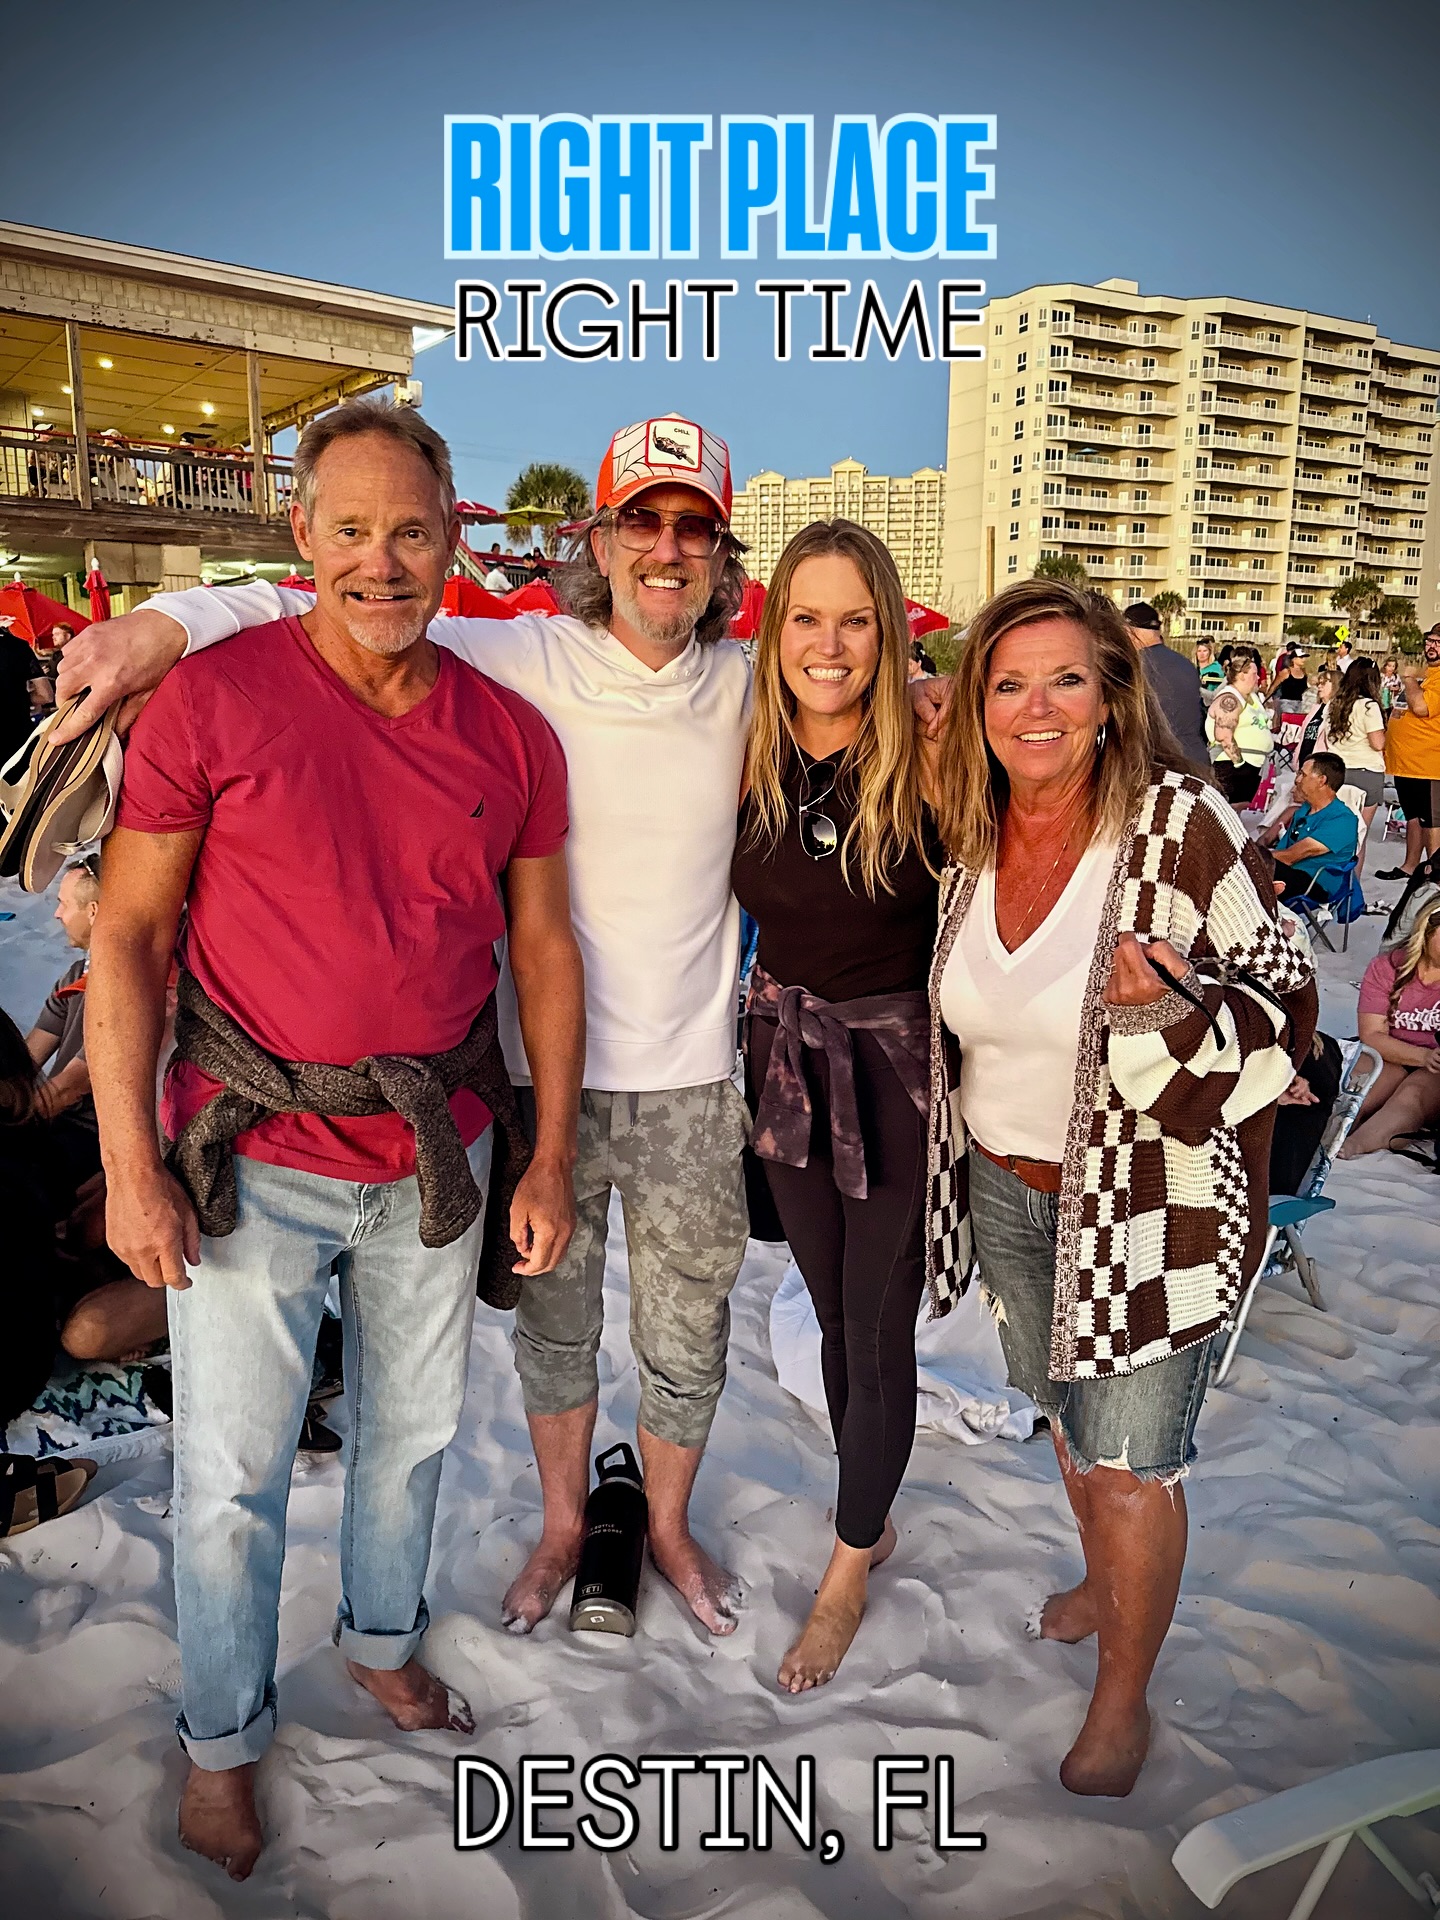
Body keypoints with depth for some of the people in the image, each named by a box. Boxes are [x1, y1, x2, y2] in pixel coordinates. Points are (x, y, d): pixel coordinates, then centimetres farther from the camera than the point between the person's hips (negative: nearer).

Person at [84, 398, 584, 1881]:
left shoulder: (511, 737, 0)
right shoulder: (211, 700, -10)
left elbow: (542, 947, 5)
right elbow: (128, 936, -8)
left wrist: (549, 1157, 3)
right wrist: (129, 1167, -11)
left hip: (436, 1153, 4)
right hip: (251, 1158, -3)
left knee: (415, 1425, 21)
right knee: (231, 1468, 10)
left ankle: (383, 1639, 49)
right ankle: (222, 1739, 36)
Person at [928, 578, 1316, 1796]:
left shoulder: (1184, 824, -20)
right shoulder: (973, 835, -3)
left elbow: (1283, 1002, -17)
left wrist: (1170, 1005, -33)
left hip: (1148, 1201, -6)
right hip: (1004, 1187, 6)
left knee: (1130, 1462, 6)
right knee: (1064, 1405, 25)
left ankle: (1124, 1699, 31)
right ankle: (1105, 1579, 54)